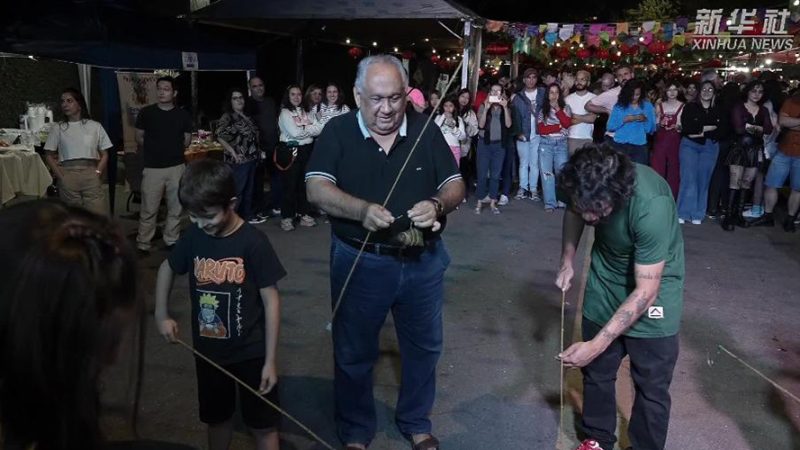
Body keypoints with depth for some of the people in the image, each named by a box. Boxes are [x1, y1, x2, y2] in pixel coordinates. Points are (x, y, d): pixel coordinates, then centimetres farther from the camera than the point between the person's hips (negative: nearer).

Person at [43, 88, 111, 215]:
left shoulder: (95, 126, 8)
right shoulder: (58, 128, 9)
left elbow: (104, 154, 8)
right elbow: (49, 155, 9)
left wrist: (97, 173, -5)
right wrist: (60, 176, -3)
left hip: (90, 174, -1)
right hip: (68, 175, 1)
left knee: (98, 215, -8)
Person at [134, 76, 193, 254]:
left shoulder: (183, 115, 5)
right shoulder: (146, 113, 1)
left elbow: (187, 140, 13)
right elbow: (139, 138, 10)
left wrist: (172, 149, 7)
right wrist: (154, 150, 11)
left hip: (176, 167, 2)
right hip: (152, 168, -2)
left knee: (175, 208, 7)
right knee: (148, 210, 0)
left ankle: (172, 241, 20)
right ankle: (142, 244, 9)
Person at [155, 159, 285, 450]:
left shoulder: (253, 242, -19)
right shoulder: (193, 237, -5)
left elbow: (271, 300, -14)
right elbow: (167, 269, 16)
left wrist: (270, 359, -13)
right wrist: (161, 315, 7)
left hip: (251, 352, -4)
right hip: (208, 350, 4)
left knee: (263, 425, 10)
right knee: (216, 418, 23)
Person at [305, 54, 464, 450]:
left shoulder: (426, 130, -2)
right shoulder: (338, 132, -8)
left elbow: (455, 185, -2)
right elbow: (317, 189, -17)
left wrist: (437, 204, -25)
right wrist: (362, 210, -35)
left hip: (423, 261, 2)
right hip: (359, 262, -2)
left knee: (424, 347, 17)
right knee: (354, 353, 13)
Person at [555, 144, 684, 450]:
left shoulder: (652, 206, -37)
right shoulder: (580, 184, -23)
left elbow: (645, 292, -30)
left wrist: (597, 344, -29)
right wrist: (567, 261, -4)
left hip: (652, 287, -4)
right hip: (605, 279, 4)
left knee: (651, 386, 3)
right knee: (595, 370, 13)